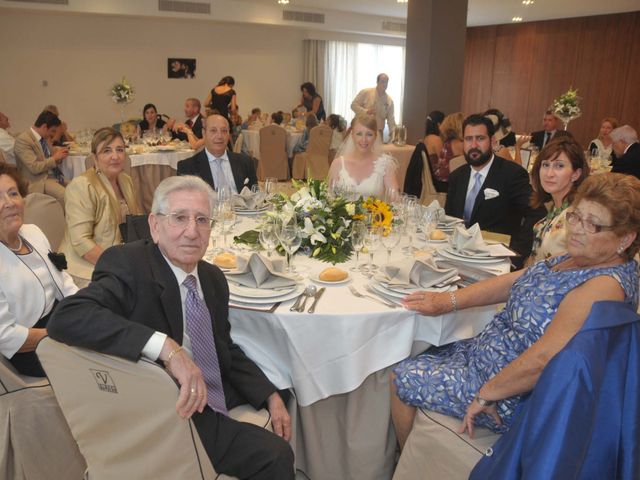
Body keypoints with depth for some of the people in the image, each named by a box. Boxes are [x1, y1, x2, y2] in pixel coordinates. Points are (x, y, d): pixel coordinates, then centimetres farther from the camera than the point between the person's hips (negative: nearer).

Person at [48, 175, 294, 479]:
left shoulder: (213, 277, 7)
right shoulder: (128, 263, -15)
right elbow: (66, 317, -32)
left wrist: (271, 396, 4)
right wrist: (167, 347, -39)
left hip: (216, 412, 7)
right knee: (275, 456, -16)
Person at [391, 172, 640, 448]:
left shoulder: (605, 285, -28)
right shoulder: (580, 259, 2)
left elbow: (542, 360, -34)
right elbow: (513, 281, 6)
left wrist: (486, 394, -22)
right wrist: (447, 301, -3)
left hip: (517, 396, -9)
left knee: (402, 379, -3)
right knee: (414, 359, 16)